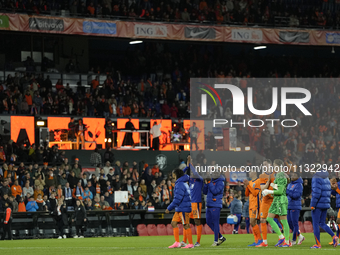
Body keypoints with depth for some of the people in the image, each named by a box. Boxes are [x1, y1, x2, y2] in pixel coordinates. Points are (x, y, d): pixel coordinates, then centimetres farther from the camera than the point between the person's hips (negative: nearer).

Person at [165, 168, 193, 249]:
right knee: (173, 223, 10)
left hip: (183, 209, -10)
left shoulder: (180, 185, -17)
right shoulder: (184, 183, 15)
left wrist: (169, 208, -16)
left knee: (186, 226, -4)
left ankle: (191, 244, 1)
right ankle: (177, 243, 11)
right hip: (179, 209, 10)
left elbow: (177, 199, -21)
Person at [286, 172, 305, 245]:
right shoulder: (289, 185, 17)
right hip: (289, 207, 9)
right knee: (289, 223, 8)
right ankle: (300, 236, 18)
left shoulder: (299, 185, -8)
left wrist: (287, 191, -22)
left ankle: (294, 240, 1)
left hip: (295, 207, -9)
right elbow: (287, 194, 20)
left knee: (295, 223, -4)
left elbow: (296, 195, -19)